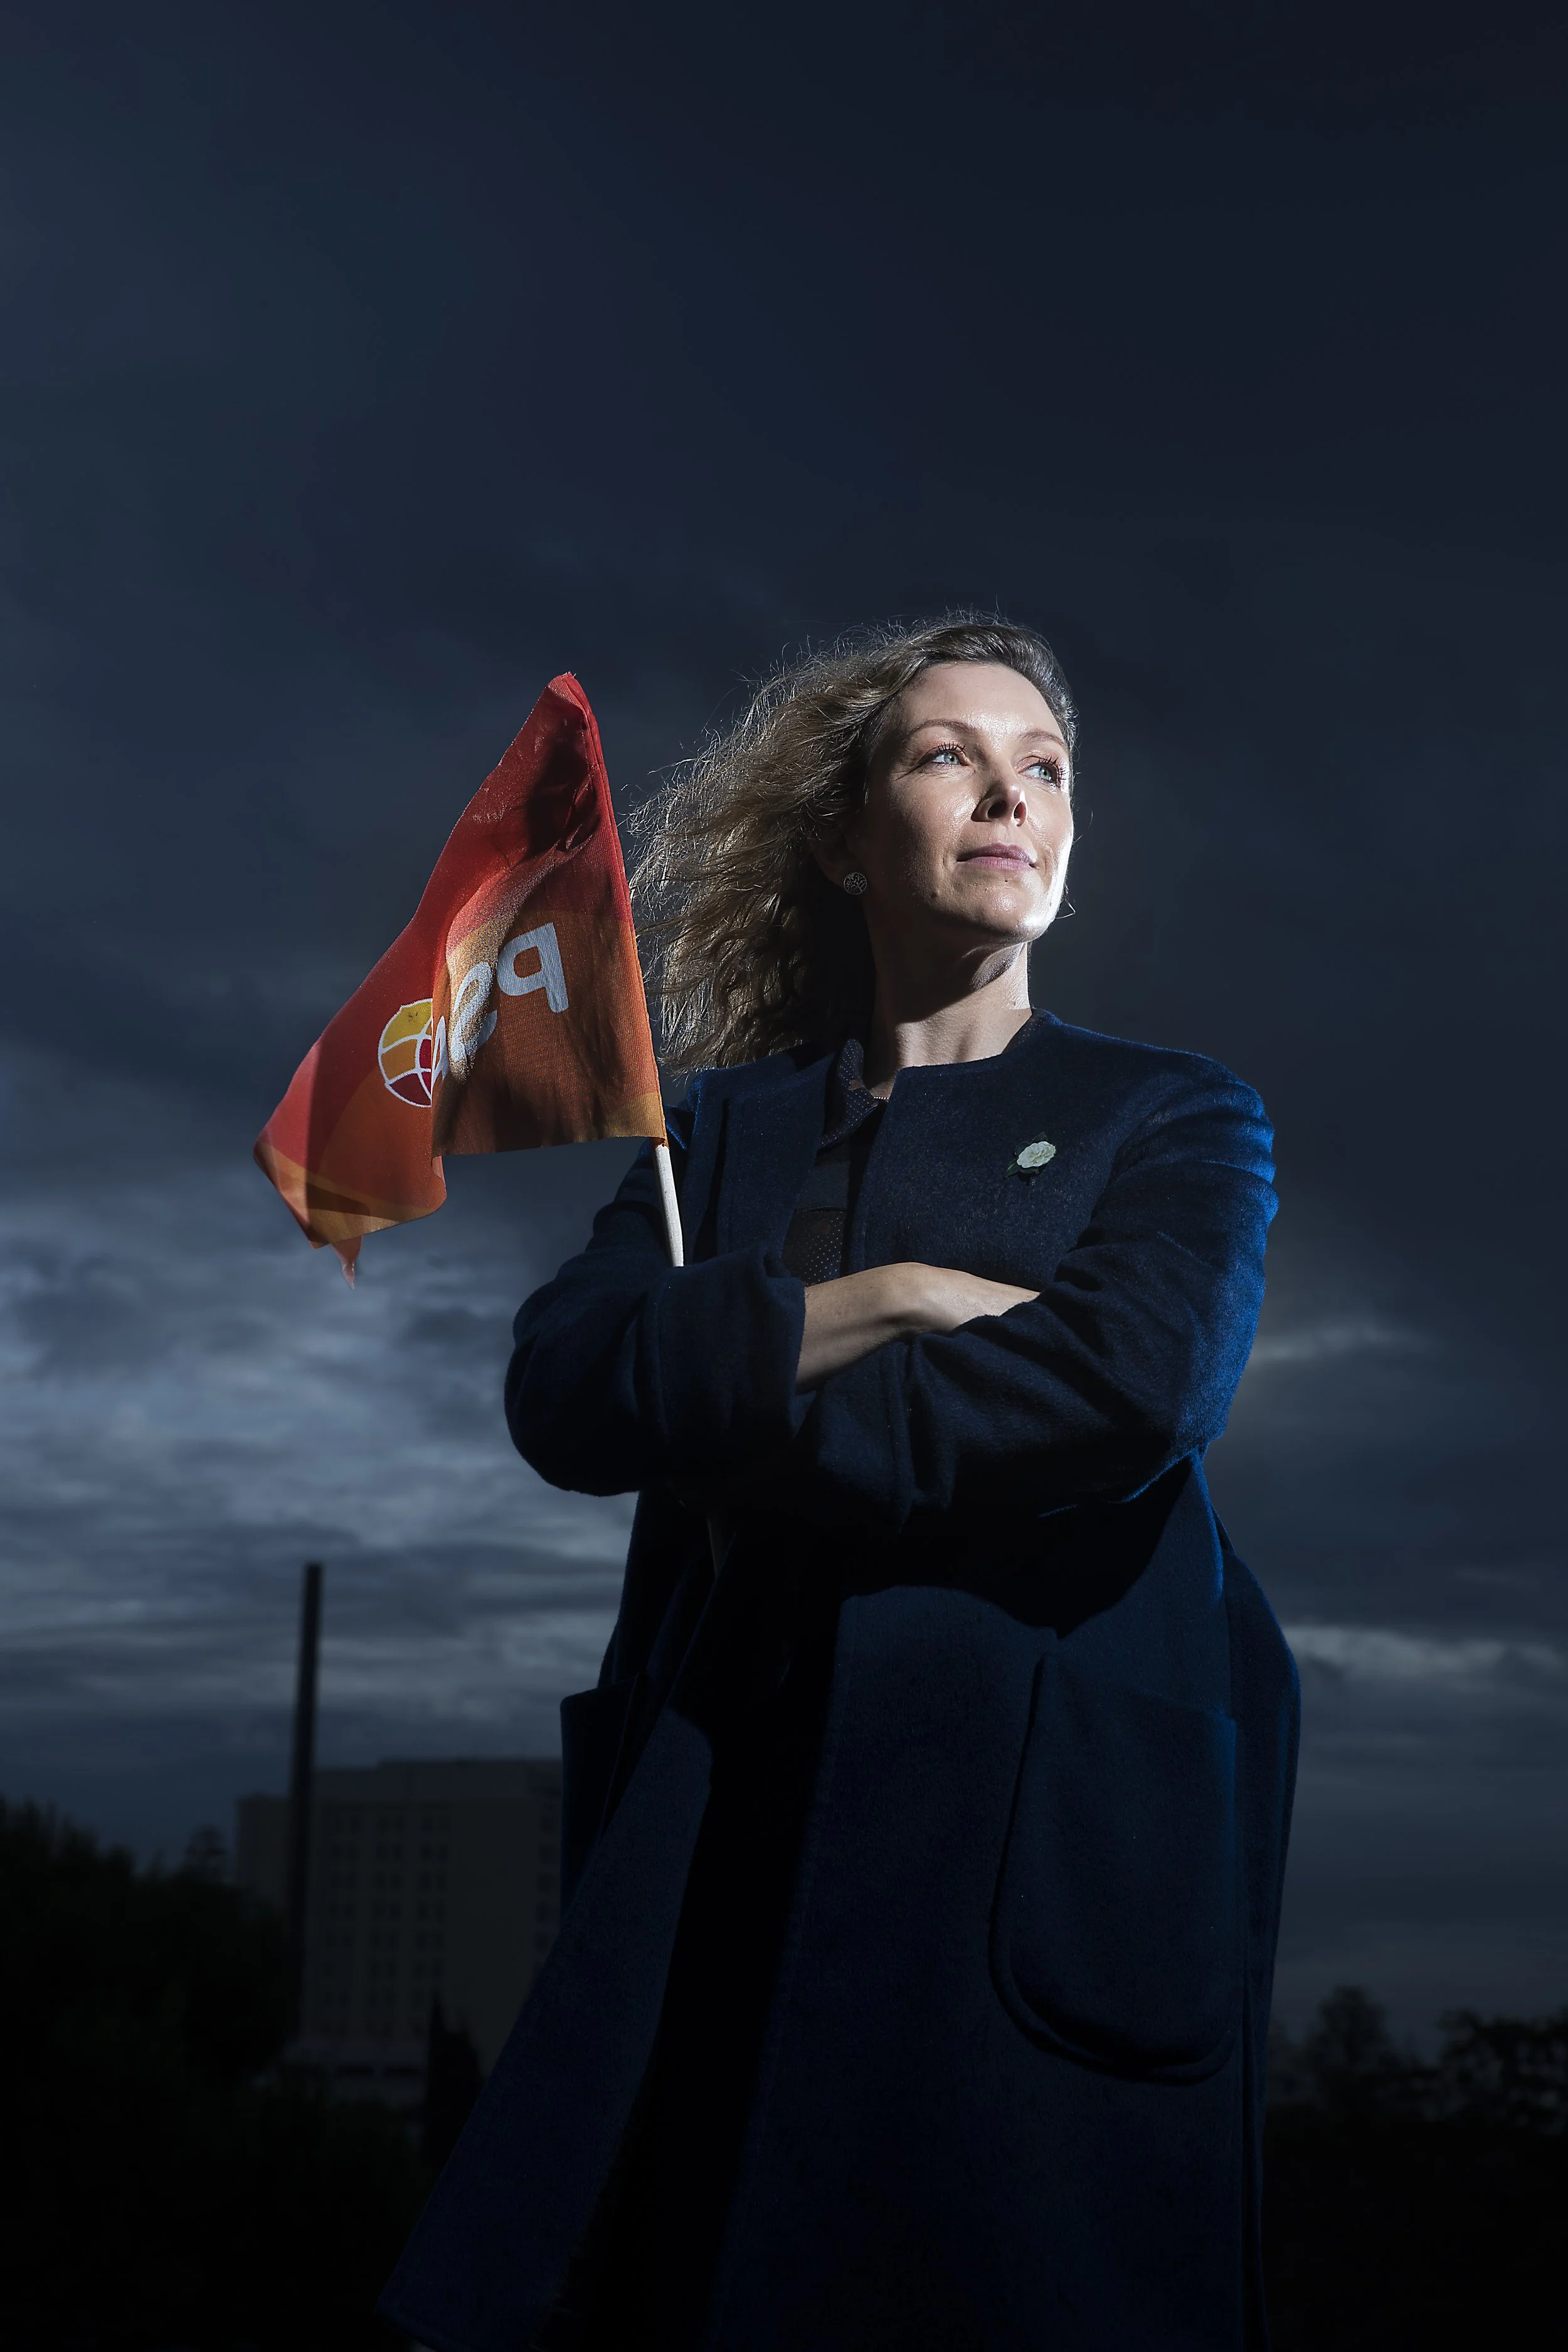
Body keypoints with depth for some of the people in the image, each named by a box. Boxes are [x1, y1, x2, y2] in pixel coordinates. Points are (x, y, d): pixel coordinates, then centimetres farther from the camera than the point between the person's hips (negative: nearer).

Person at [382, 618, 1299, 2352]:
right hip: (736, 1857, 2)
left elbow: (1133, 1385, -12)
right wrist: (894, 1301, -10)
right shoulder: (730, 1127, 17)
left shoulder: (1176, 1121, 10)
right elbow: (561, 1386, 0)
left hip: (1046, 1864, -2)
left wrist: (738, 1415, -4)